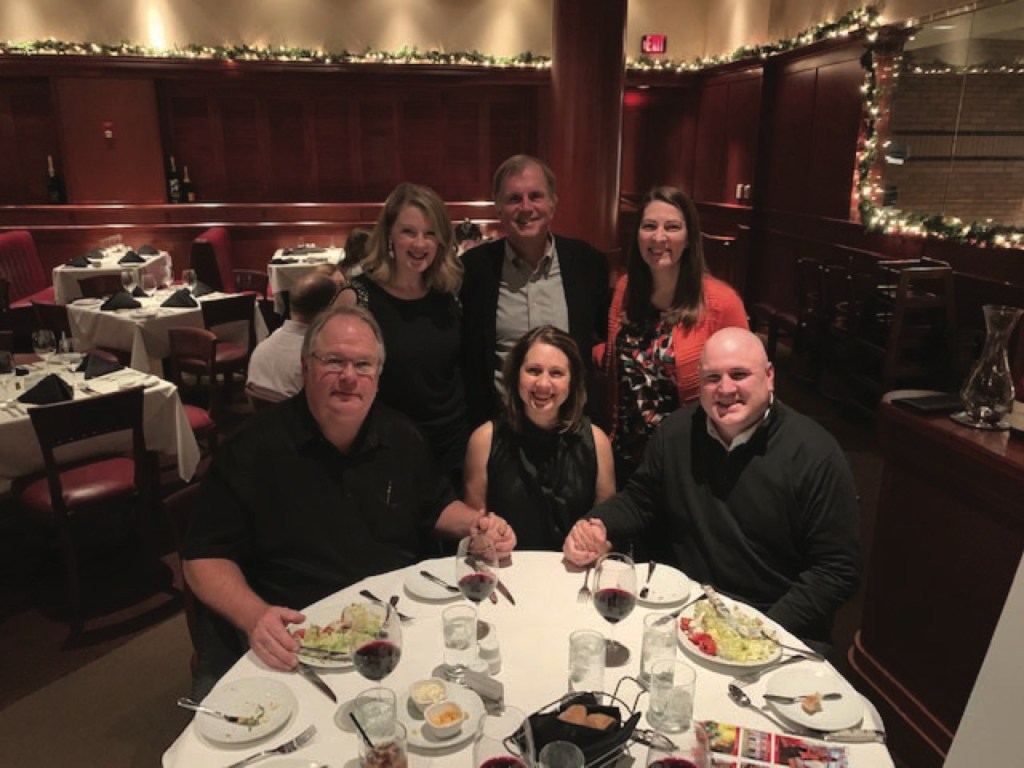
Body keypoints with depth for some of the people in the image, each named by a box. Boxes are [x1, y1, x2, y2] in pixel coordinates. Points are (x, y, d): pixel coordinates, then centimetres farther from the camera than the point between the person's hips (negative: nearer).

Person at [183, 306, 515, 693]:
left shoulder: (401, 438, 7)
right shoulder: (253, 448, -7)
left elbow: (435, 506, 23)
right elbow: (205, 558, -6)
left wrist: (477, 523, 1)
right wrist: (255, 617, -25)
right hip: (290, 641, -3)